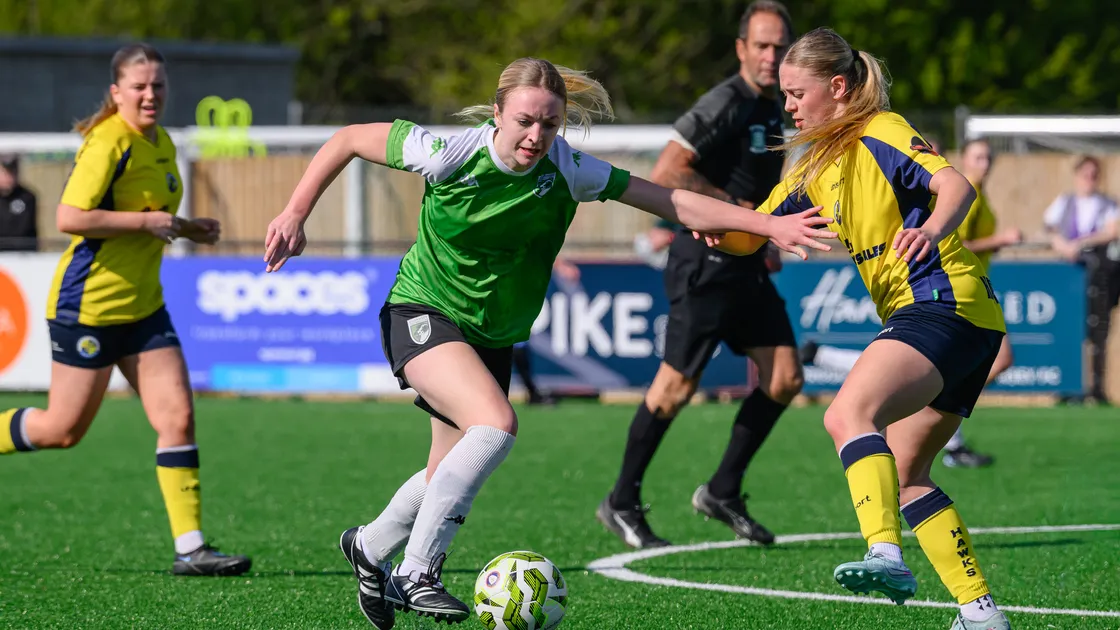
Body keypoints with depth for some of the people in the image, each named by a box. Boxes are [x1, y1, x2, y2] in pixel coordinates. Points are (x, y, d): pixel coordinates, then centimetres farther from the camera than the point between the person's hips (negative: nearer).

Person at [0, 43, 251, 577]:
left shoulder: (162, 144, 11)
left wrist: (187, 229, 9)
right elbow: (70, 217, -23)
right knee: (63, 428, 0)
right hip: (90, 305, -8)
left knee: (178, 417, -3)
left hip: (143, 306, 8)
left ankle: (190, 548, -3)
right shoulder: (108, 144, -16)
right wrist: (147, 221, -22)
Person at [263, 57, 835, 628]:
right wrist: (295, 215, -9)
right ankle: (417, 572, -20)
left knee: (449, 478, 12)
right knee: (496, 425, -29)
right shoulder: (450, 154, -21)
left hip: (493, 336, 5)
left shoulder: (568, 171, -13)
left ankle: (370, 548, 42)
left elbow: (675, 203, -11)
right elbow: (348, 140, -7)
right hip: (423, 314, -5)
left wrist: (769, 225, -17)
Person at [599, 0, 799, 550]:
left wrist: (767, 241, 14)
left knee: (784, 378, 2)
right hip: (705, 263, -9)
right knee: (676, 386, -6)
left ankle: (722, 492, 12)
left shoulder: (773, 111, 13)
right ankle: (622, 504, 7)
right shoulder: (725, 106, -16)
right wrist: (737, 209, -19)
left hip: (746, 267, 9)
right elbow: (667, 173, -23)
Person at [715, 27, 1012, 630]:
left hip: (942, 303, -10)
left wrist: (932, 229, -43)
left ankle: (886, 554, -46)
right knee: (902, 475, 11)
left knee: (848, 415, -29)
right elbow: (750, 234, 24)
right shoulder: (818, 163, 21)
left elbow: (956, 185, -21)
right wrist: (713, 226, 0)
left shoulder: (882, 134, -5)